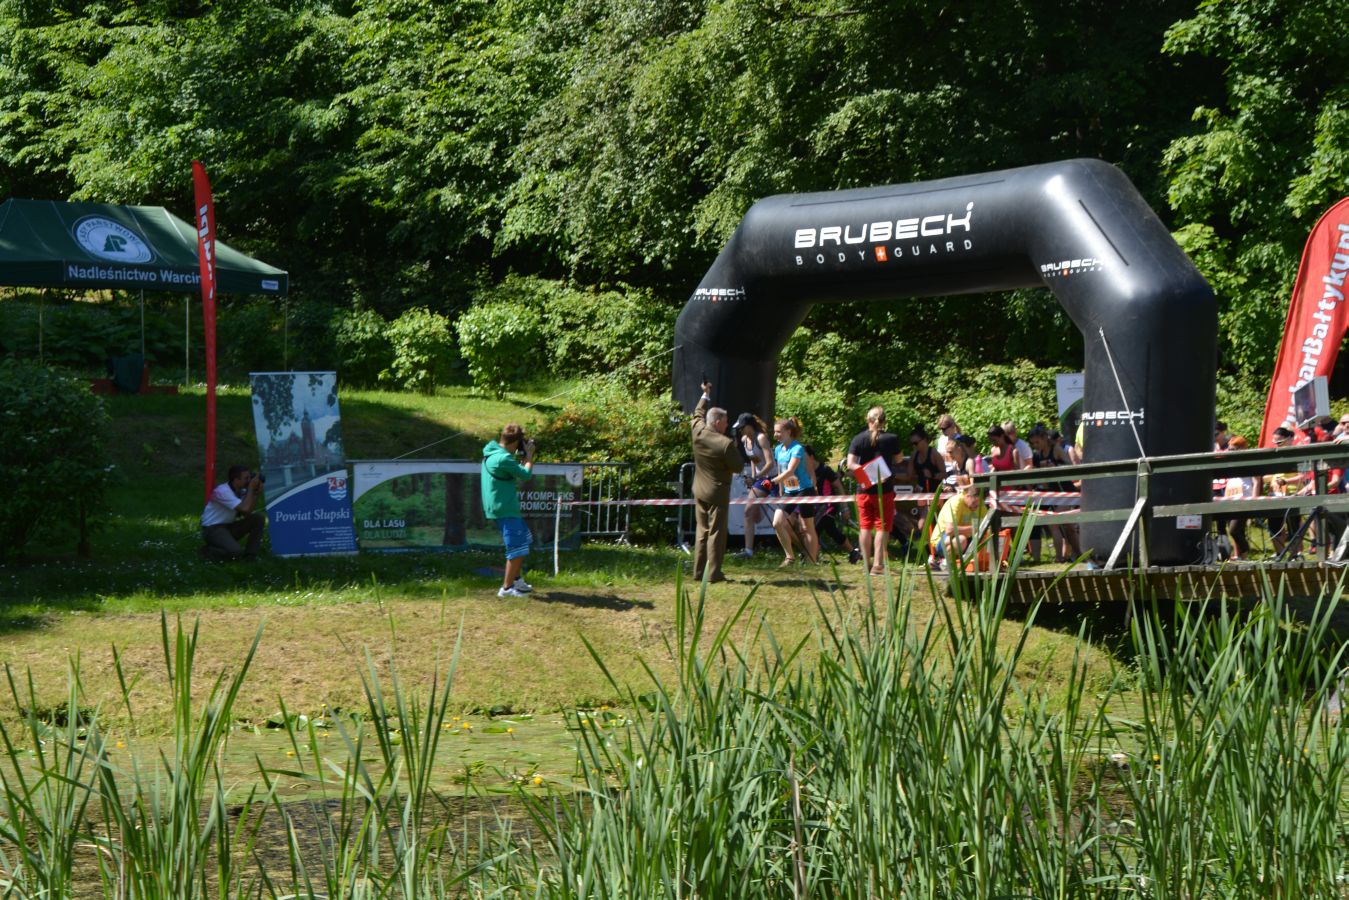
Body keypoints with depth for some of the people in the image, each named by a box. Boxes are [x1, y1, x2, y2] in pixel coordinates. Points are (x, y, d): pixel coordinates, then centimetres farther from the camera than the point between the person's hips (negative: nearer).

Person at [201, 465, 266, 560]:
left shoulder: (241, 490, 1)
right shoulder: (223, 491, -23)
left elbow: (248, 513, -5)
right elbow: (245, 509, -32)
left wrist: (257, 494, -12)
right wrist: (251, 488, -23)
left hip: (229, 527, 8)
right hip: (213, 529, -8)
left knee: (258, 518, -8)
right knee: (236, 552, -31)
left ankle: (250, 554, -1)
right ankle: (208, 551, -2)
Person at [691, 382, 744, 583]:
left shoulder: (698, 432, -4)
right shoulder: (726, 444, -21)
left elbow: (699, 414, 18)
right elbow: (739, 468, -12)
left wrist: (705, 395, 29)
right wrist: (736, 449, 2)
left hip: (699, 491, 6)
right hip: (717, 493, -6)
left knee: (702, 531, 13)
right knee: (716, 533, -1)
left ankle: (699, 571, 14)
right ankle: (713, 573, -2)